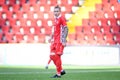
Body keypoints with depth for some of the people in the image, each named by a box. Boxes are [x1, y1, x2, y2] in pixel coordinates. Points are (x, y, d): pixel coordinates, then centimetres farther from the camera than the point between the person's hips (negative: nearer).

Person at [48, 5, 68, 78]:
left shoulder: (62, 18, -10)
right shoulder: (56, 19, 16)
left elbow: (66, 29, -15)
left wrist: (64, 40, -21)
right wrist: (52, 37, 23)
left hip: (60, 41, -9)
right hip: (55, 41, 9)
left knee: (57, 56, -8)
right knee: (52, 56, 6)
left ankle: (58, 74, 0)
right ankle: (61, 70, 18)